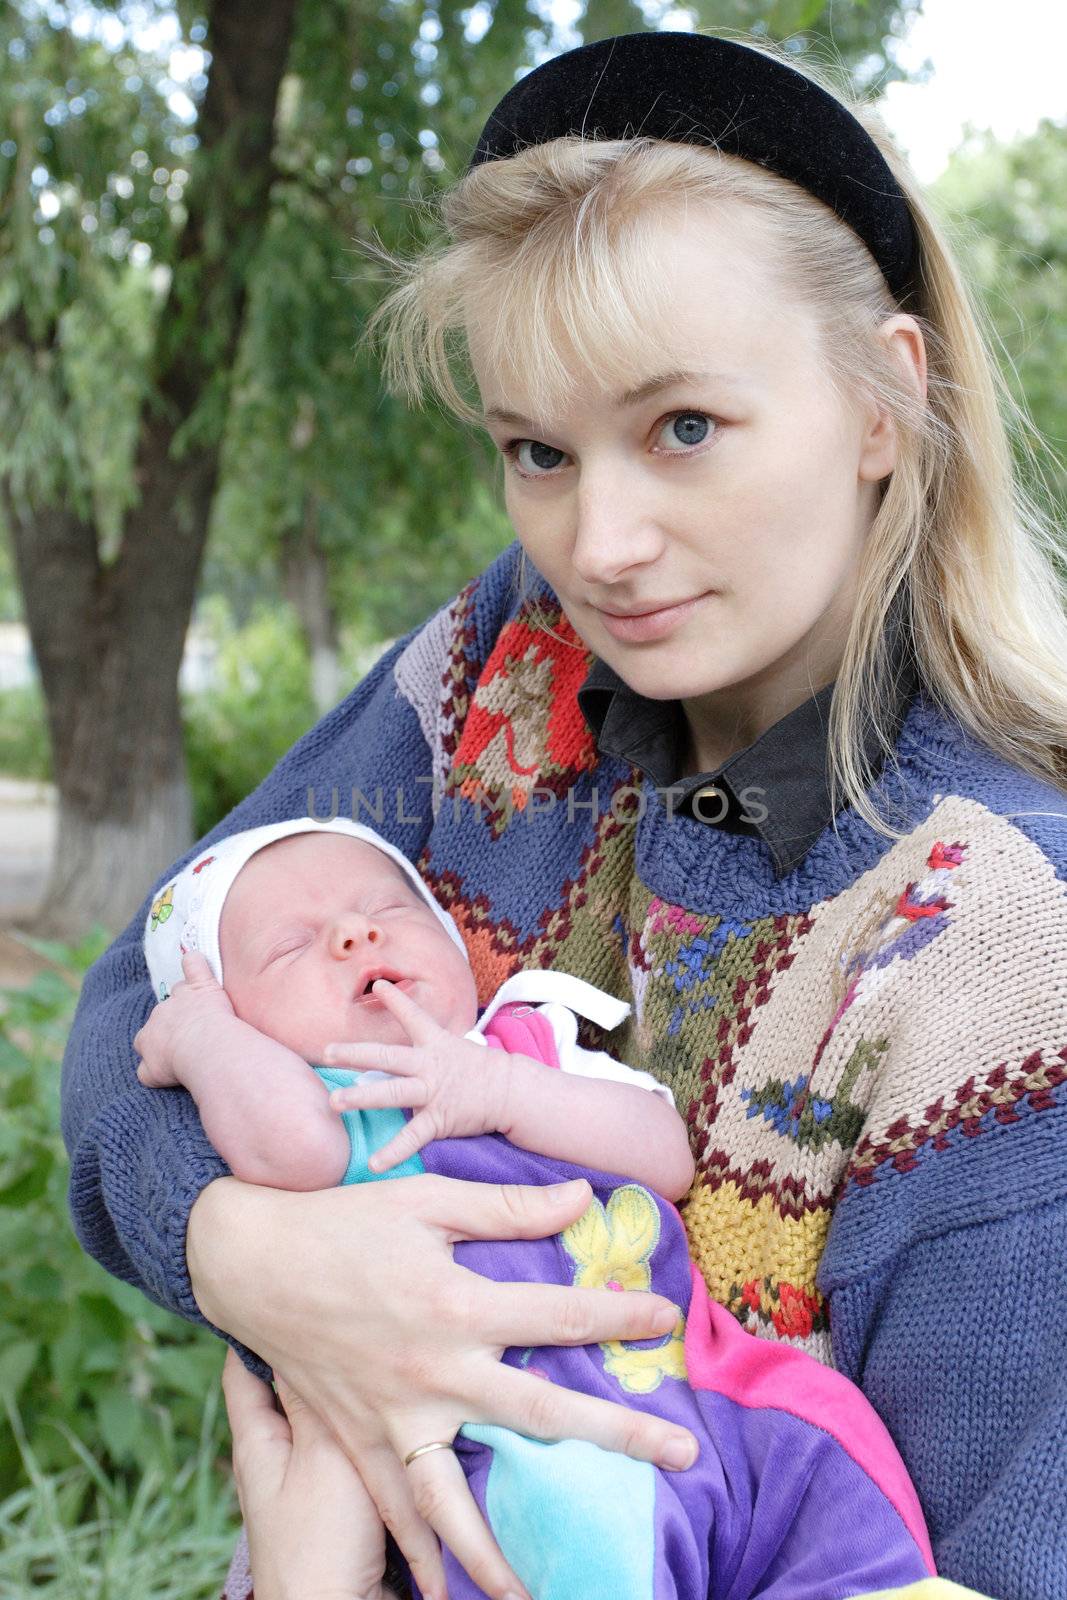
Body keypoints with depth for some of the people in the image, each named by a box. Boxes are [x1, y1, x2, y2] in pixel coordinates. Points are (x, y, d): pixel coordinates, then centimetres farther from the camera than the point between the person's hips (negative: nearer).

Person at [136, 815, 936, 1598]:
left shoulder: (535, 1044, 23)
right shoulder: (334, 1109, 7)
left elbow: (669, 1157, 6)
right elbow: (290, 1143, -21)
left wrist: (503, 1091, -6)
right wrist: (199, 1032, -2)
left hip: (714, 1395, 6)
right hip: (541, 1446, -5)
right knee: (581, 1533, -35)